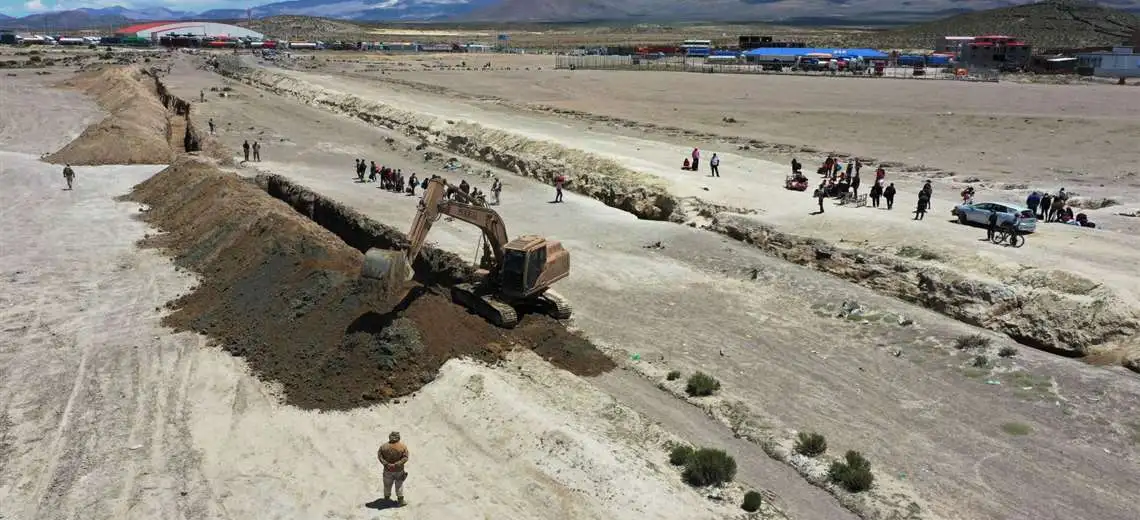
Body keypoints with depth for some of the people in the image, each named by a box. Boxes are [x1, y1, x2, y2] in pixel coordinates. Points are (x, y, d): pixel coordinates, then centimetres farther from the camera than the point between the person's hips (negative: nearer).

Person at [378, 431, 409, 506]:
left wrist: (386, 464, -16)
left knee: (387, 484, 21)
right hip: (399, 470, -1)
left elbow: (379, 456, -13)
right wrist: (396, 464, -20)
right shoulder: (403, 447, -17)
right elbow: (405, 458, -19)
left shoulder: (384, 446, -14)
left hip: (388, 470, 1)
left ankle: (387, 498, 38)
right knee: (399, 485, 16)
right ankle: (400, 500, 22)